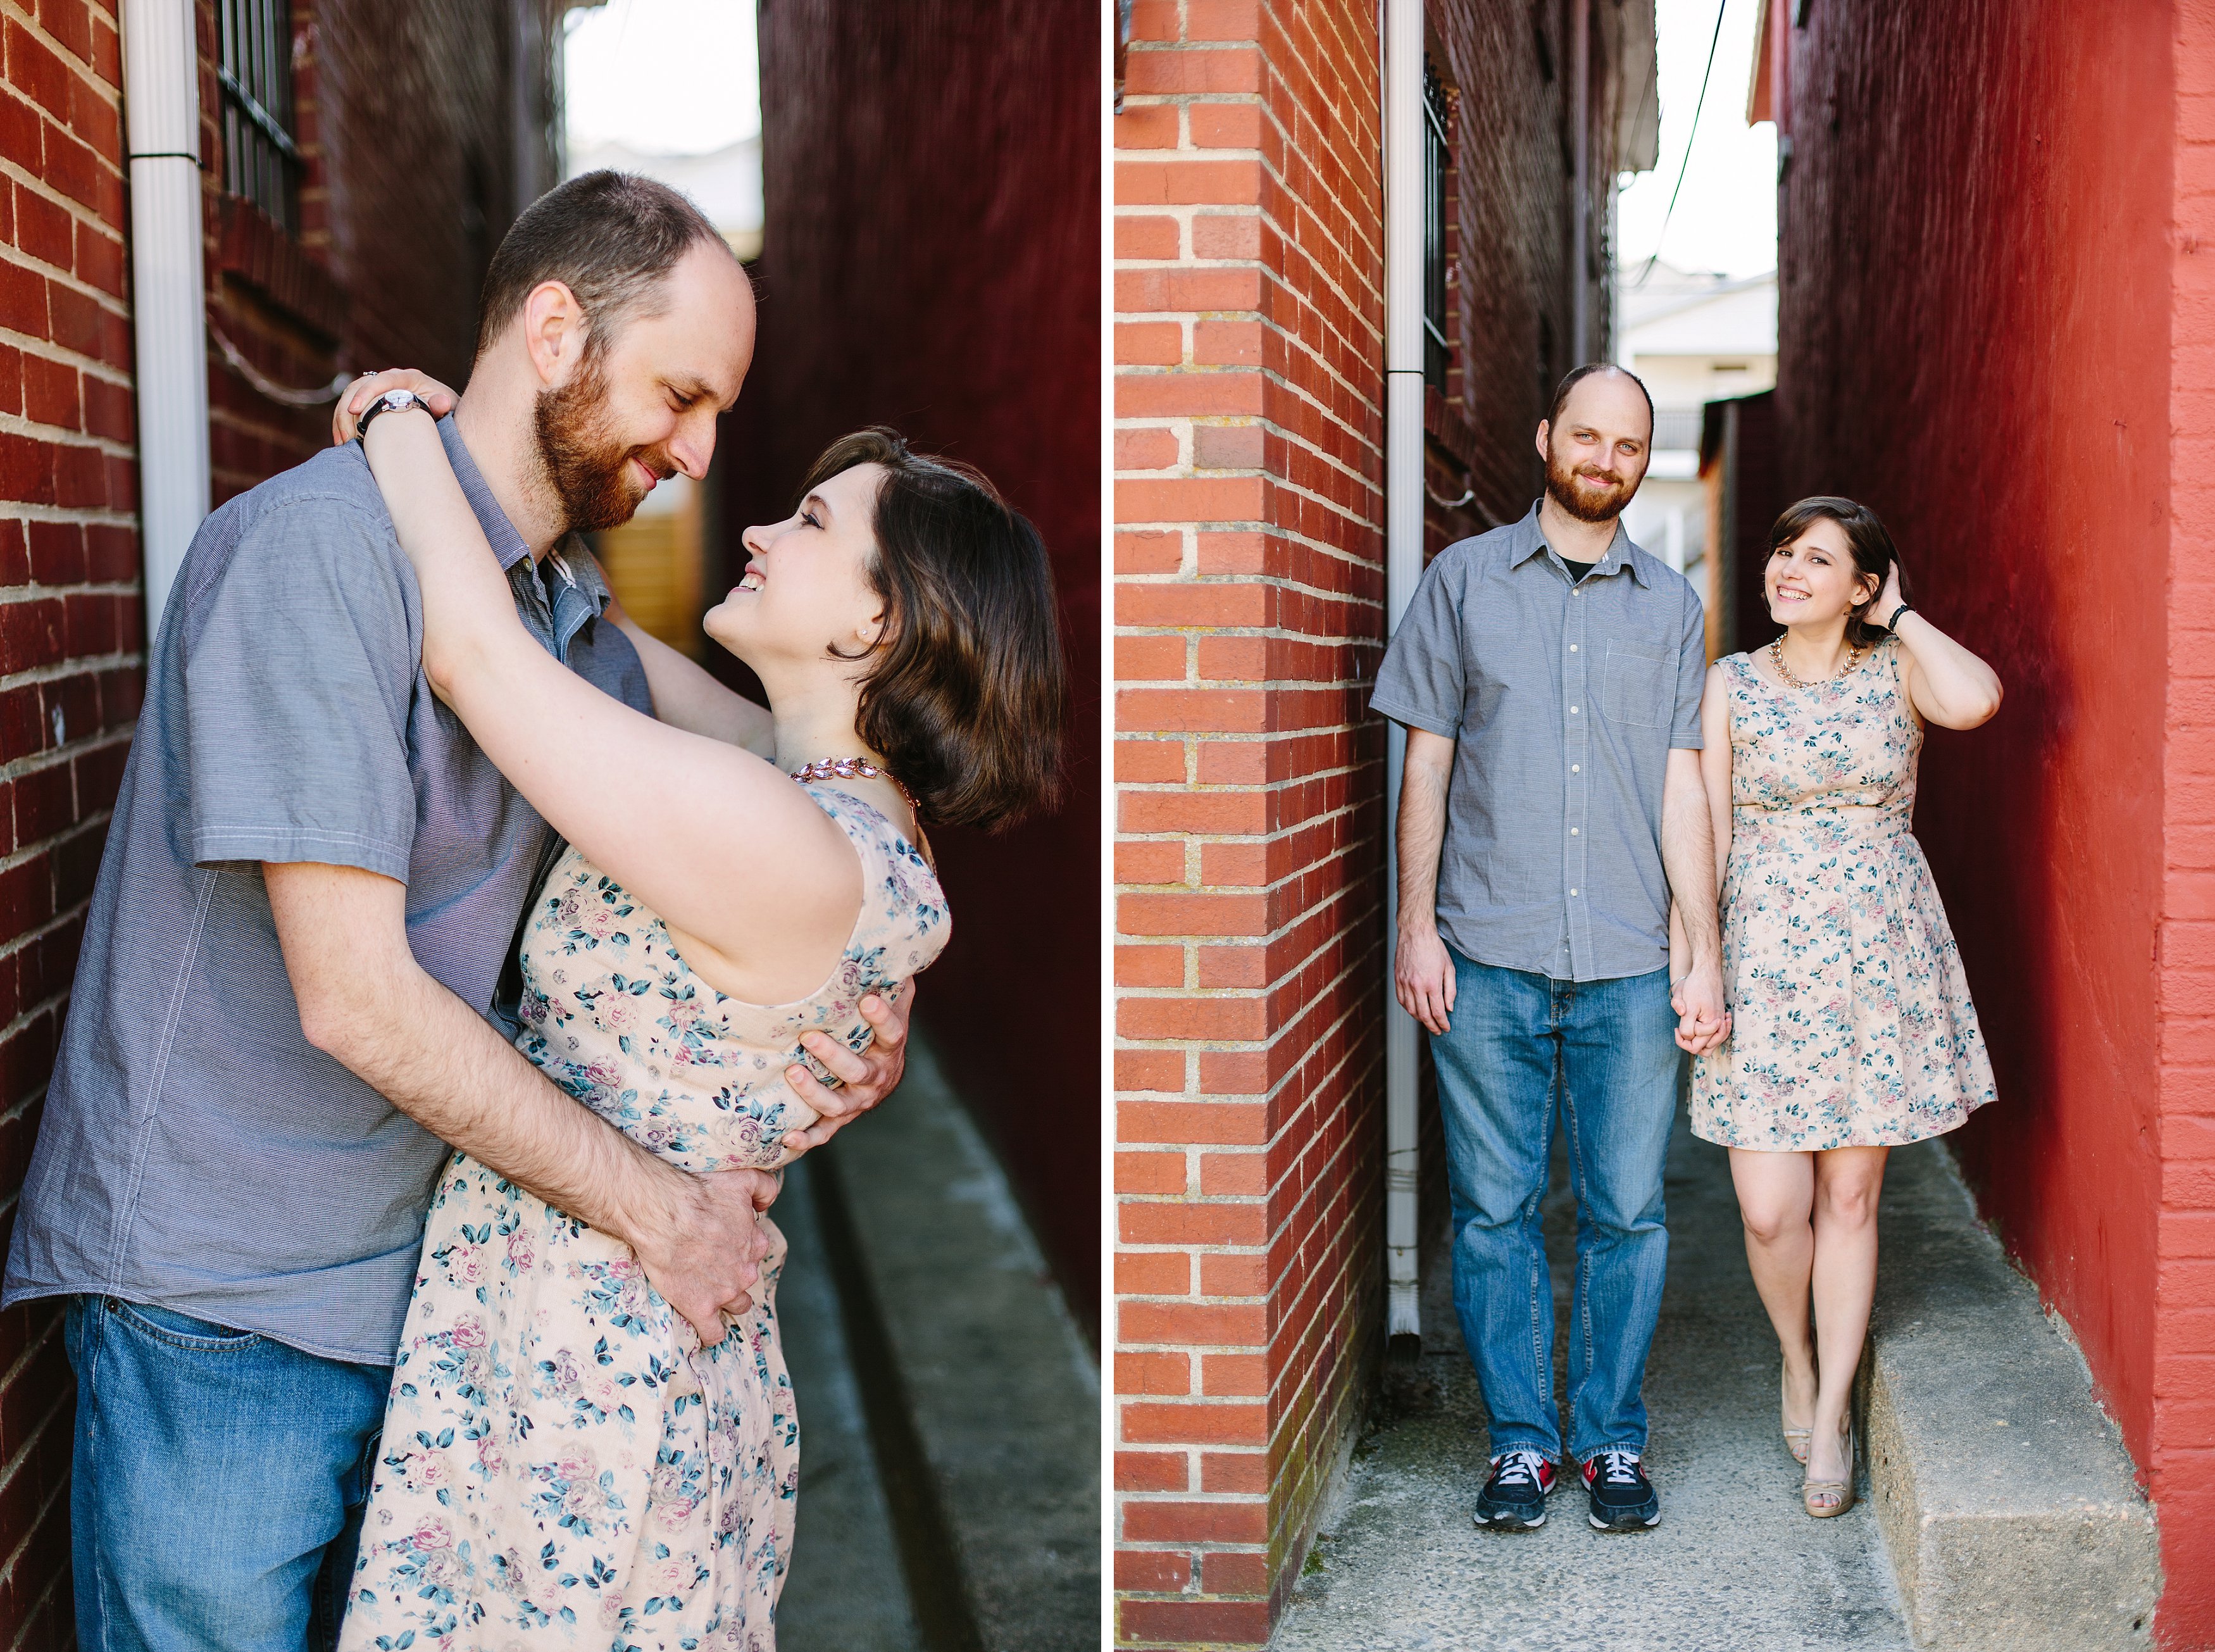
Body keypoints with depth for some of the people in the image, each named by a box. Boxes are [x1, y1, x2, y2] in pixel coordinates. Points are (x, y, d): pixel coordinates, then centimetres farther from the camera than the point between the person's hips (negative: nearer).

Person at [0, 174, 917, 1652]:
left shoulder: (590, 630, 10)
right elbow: (358, 1000, -22)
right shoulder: (314, 547, -17)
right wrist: (657, 1207, -14)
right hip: (222, 1308, -7)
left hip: (430, 1292, 7)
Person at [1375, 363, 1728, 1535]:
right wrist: (1416, 926, -2)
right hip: (1488, 959, -1)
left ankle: (1611, 1439, 18)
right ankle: (1521, 1440, 16)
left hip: (1631, 968, 1)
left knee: (1626, 1212, 4)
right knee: (1494, 1208, 3)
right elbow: (1427, 766, 6)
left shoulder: (1672, 607, 11)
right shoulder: (1463, 581, 7)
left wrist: (1704, 955, 2)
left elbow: (1682, 790, 8)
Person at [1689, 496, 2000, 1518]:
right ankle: (1798, 1357, 27)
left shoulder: (1897, 669, 2)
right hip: (1767, 958, 0)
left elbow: (1975, 701, -22)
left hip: (1881, 956, 0)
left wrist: (1902, 618, -6)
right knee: (1771, 1210, -4)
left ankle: (1830, 1420, 18)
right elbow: (1710, 831, 5)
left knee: (1851, 1195, 5)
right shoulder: (1732, 684, 5)